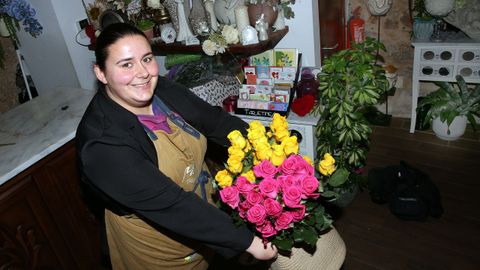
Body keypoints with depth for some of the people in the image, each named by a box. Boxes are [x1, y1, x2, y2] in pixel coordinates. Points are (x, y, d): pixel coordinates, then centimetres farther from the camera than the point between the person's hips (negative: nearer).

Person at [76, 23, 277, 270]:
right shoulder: (101, 142, -30)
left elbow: (216, 121, -7)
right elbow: (168, 203, -34)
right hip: (156, 248, -5)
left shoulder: (164, 91, -11)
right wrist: (247, 241, -32)